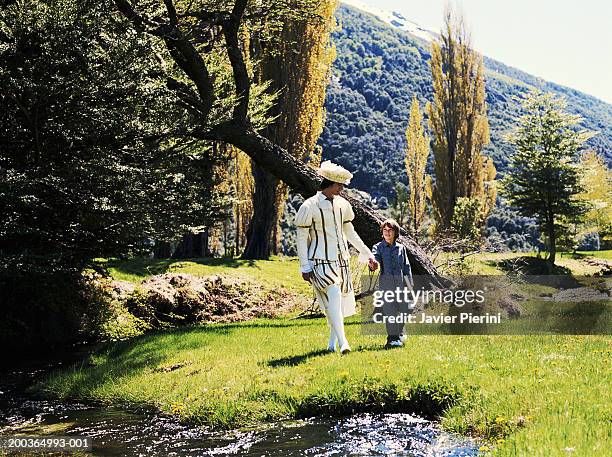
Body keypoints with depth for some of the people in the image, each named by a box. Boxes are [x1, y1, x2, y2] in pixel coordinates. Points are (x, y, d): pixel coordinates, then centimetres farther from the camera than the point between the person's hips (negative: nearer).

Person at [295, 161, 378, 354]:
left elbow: (350, 232, 20)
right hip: (321, 261, -6)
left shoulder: (342, 204, 9)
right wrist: (304, 267, -8)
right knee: (333, 297, -20)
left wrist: (367, 254, 19)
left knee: (342, 299, 7)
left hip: (342, 259, 6)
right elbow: (302, 238, -6)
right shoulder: (310, 206, -9)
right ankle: (342, 342, -20)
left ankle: (332, 343, 22)